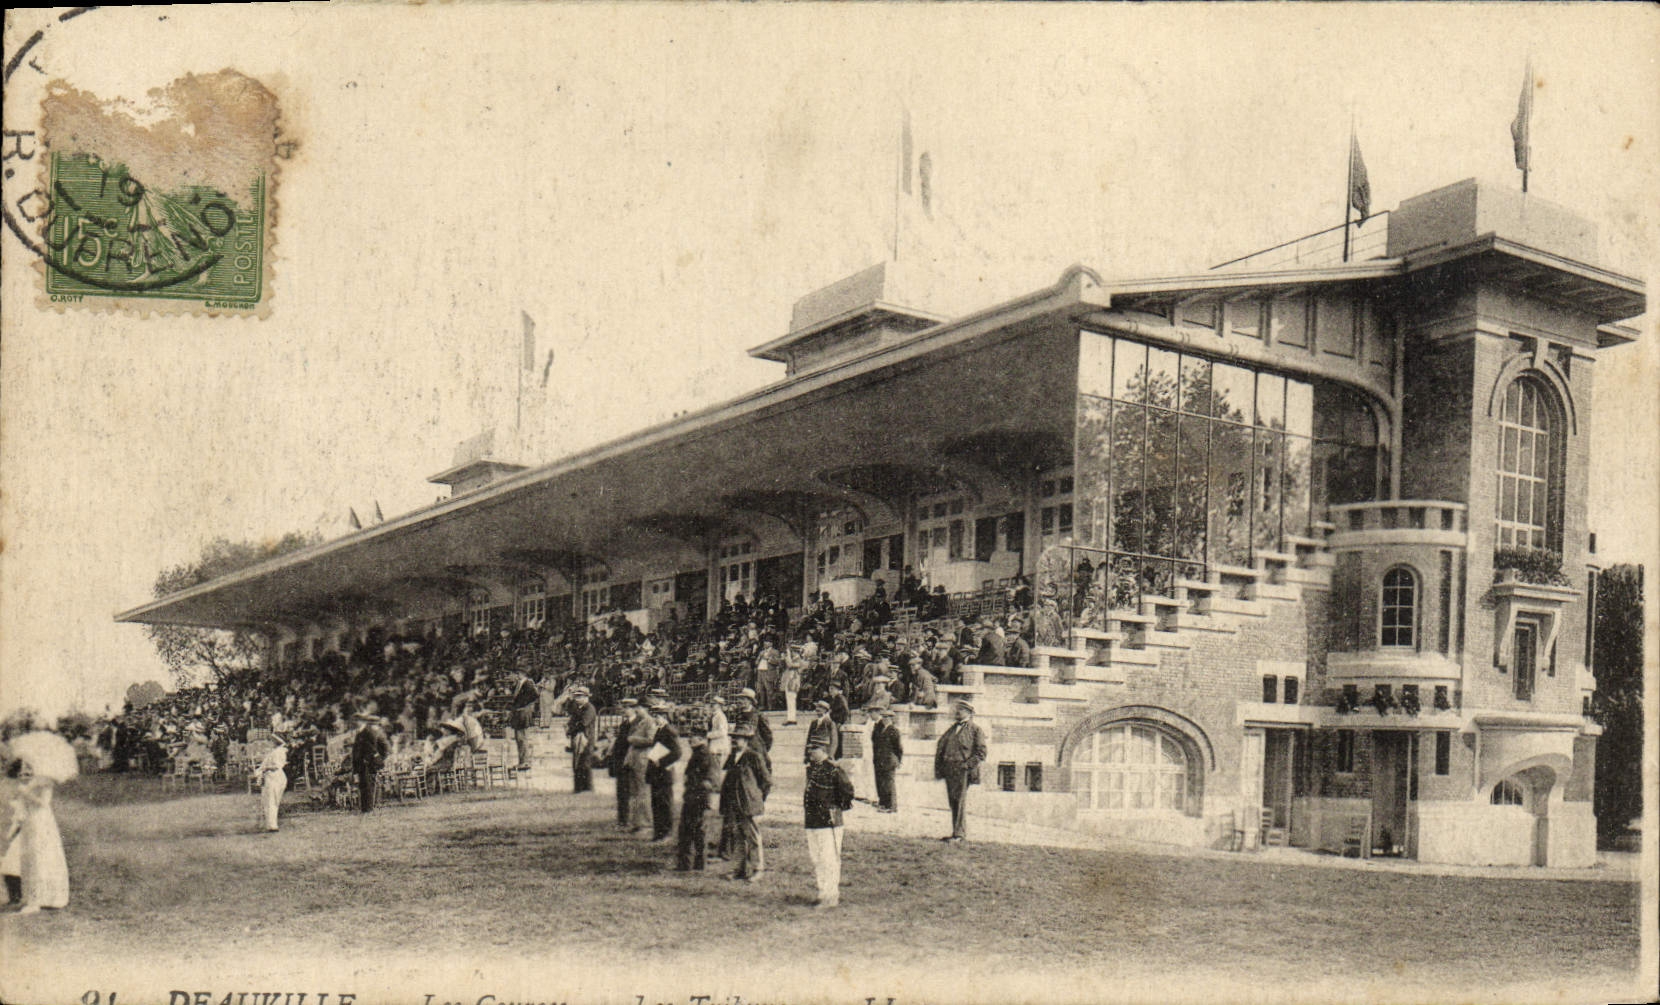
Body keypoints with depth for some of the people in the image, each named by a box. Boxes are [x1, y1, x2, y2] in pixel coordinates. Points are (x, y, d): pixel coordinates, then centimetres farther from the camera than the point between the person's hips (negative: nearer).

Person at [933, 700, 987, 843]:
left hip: (962, 771, -7)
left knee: (960, 802, -9)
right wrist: (939, 767, 10)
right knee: (953, 802, 8)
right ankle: (957, 833, 13)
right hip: (949, 770, 7)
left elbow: (981, 753, -5)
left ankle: (960, 835, -8)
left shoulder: (976, 730, 1)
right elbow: (940, 748, 23)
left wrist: (966, 765, -15)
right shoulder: (952, 729, 21)